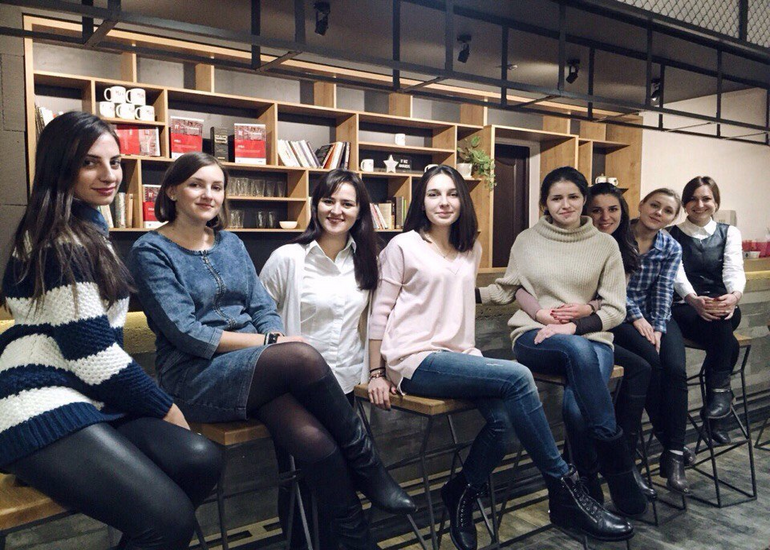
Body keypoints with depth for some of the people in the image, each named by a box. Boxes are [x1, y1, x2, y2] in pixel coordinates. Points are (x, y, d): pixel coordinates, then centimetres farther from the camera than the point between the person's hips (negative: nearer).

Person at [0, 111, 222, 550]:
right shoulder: (61, 241, -12)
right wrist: (165, 409, -7)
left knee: (203, 461, -16)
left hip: (85, 399, 10)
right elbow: (94, 353, -16)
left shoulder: (87, 226, 22)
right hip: (46, 410, -10)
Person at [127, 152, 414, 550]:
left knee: (310, 436, -28)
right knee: (303, 357, -32)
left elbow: (263, 308, 13)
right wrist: (269, 342, -17)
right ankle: (367, 468, -16)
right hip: (195, 377, -4)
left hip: (257, 367, 5)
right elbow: (185, 333, -11)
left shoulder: (232, 243, 16)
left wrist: (276, 339, -11)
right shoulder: (151, 251, -1)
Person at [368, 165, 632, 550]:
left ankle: (460, 496, 2)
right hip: (416, 360, -6)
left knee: (502, 419, -25)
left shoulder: (471, 250, 17)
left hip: (458, 356, 6)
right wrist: (376, 373, -4)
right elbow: (380, 312, 0)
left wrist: (470, 354, 13)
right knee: (517, 377, -25)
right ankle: (564, 489, -12)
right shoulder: (403, 246, 0)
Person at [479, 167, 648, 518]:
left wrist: (573, 326, -13)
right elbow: (505, 290, 16)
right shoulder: (526, 241, 10)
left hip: (591, 338, 1)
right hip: (533, 338, 0)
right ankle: (619, 467, -29)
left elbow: (615, 309, 4)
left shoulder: (605, 245, 7)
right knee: (579, 350, -37)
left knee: (578, 407, -33)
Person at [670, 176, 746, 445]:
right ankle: (722, 392, -20)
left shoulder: (729, 232, 10)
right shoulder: (672, 235, 5)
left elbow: (734, 268, -8)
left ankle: (718, 392, -25)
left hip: (724, 307, 2)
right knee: (728, 344, -34)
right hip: (685, 308, -1)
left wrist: (735, 295, -33)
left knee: (720, 322, -37)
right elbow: (676, 272, -11)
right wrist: (693, 299, -34)